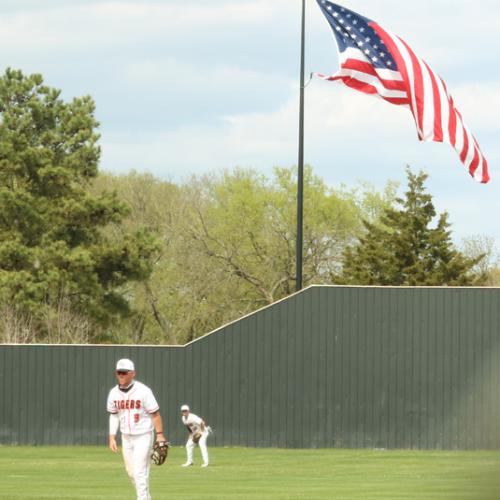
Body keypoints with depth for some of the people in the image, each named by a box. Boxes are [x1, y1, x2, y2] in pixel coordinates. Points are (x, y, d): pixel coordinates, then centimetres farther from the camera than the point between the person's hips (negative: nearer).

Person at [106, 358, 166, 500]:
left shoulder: (143, 391, -17)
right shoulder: (114, 393, 0)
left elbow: (155, 414, -12)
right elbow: (114, 415, 11)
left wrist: (160, 435, -15)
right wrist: (112, 437, 5)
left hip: (143, 436, -6)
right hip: (126, 437, 6)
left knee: (140, 472, -11)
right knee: (131, 472, 12)